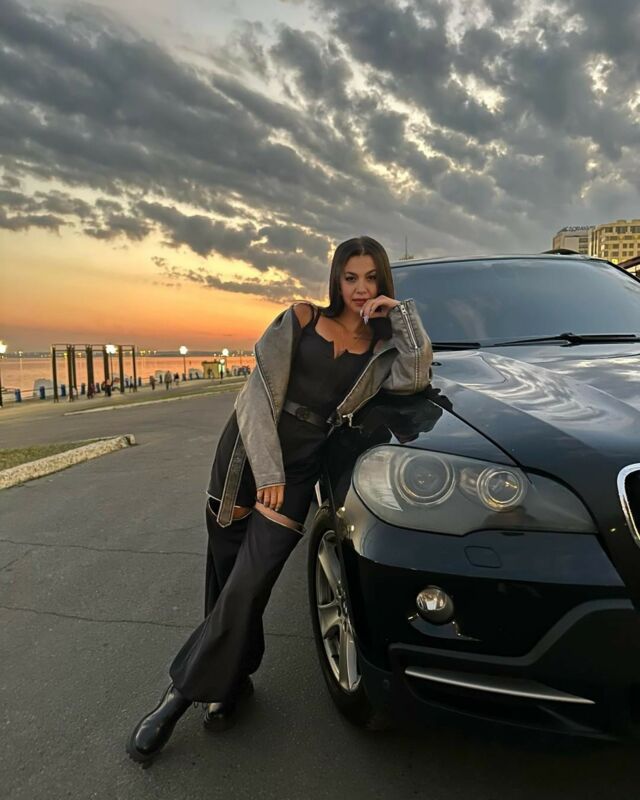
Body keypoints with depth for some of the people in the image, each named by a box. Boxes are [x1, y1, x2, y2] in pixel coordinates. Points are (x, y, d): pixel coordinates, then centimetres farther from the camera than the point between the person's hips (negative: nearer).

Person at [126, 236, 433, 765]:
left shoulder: (381, 348, 10)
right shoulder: (301, 319, 5)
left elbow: (416, 378, -12)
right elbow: (261, 389, -3)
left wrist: (401, 312, -5)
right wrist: (267, 468, -11)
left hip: (301, 467, 0)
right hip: (248, 450, 1)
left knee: (248, 587, -8)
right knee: (225, 572, 6)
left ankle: (180, 695, 10)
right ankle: (233, 678, 29)